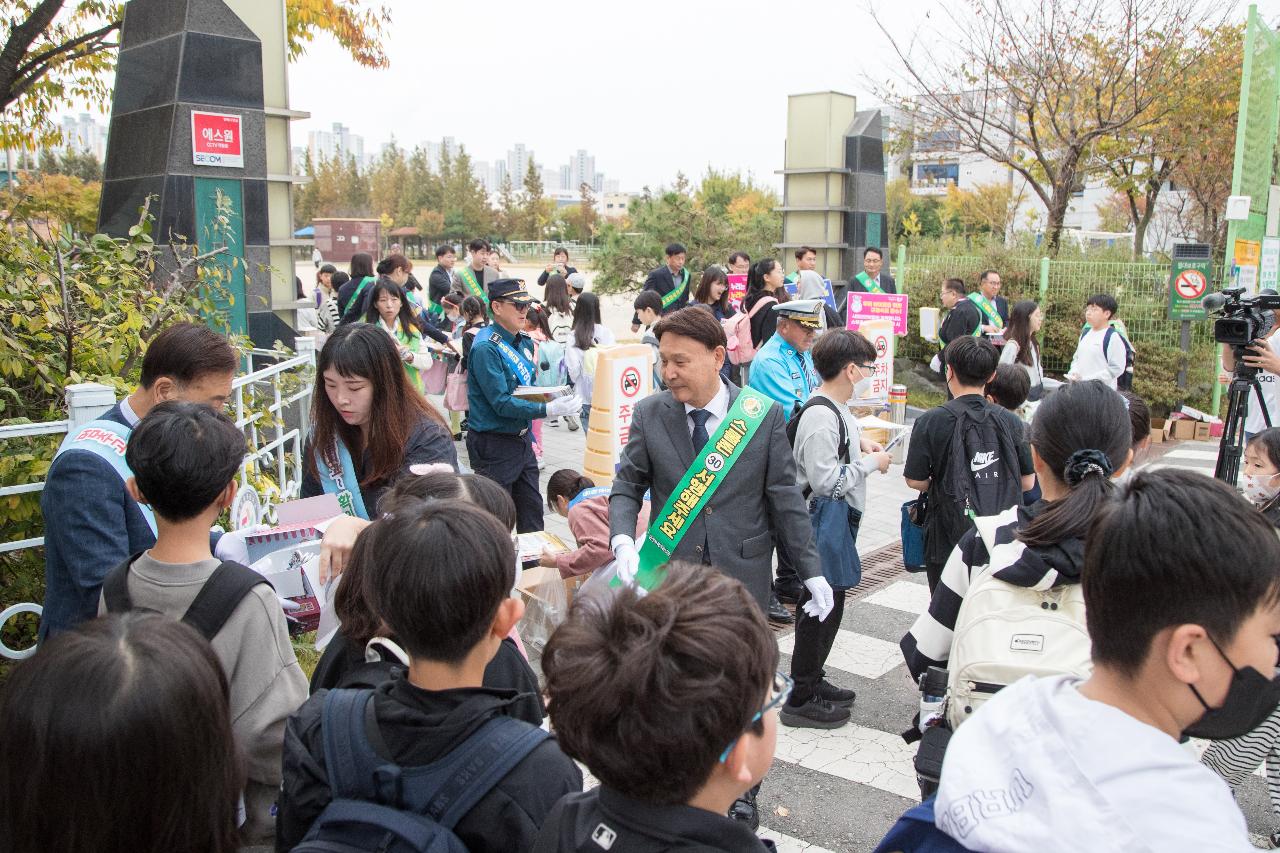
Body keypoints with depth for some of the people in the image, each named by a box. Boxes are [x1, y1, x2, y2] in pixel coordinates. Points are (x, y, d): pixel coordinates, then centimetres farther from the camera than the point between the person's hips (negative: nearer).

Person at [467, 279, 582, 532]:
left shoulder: (524, 343, 7)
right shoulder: (486, 347, -19)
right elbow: (501, 403, -24)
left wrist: (559, 400, 2)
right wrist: (549, 410, -29)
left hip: (522, 439, 8)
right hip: (494, 444, -8)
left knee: (532, 512, 16)